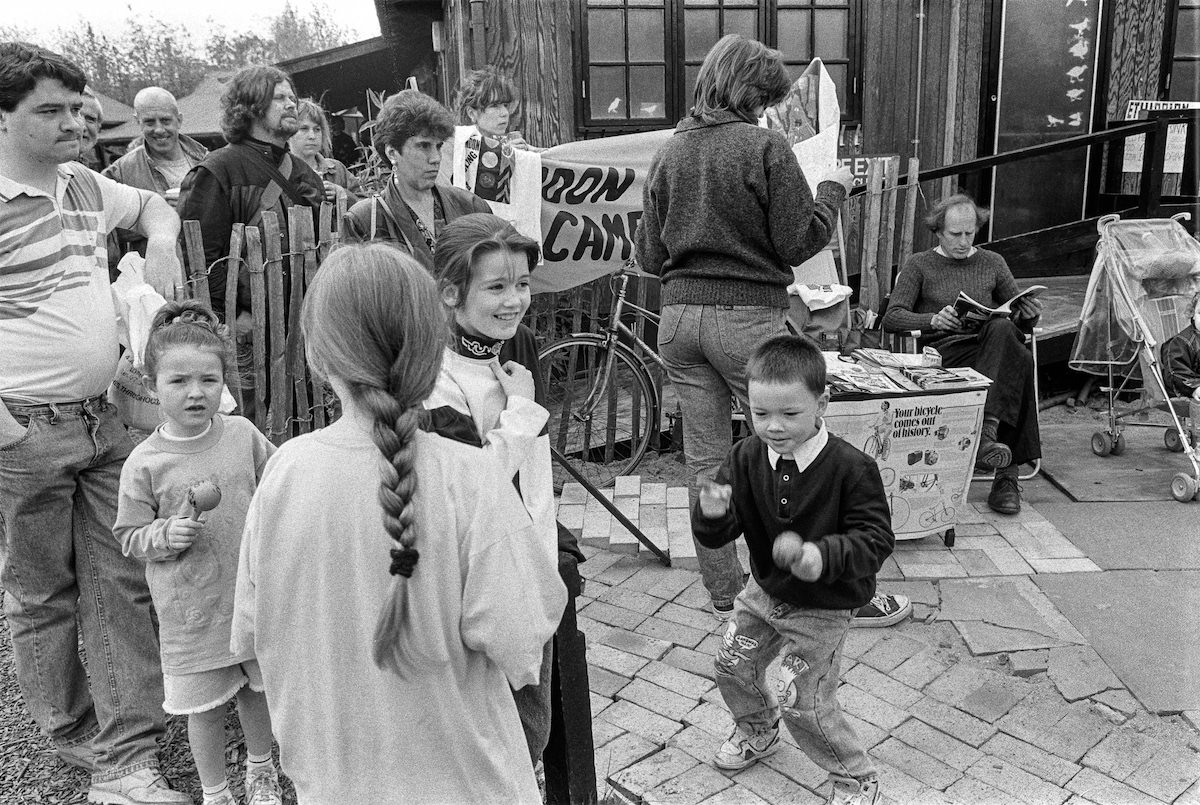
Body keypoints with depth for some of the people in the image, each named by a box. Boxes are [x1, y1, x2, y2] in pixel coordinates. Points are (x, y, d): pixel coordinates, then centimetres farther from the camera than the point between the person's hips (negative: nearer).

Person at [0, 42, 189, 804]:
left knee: (123, 586, 4)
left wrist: (161, 242, 9)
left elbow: (154, 204, 31)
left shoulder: (86, 187, 10)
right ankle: (74, 731, 31)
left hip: (105, 419, 6)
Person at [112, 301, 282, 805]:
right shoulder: (144, 464, -11)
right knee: (205, 706, 11)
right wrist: (167, 534, -21)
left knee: (257, 690, 19)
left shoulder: (243, 436, -6)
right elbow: (130, 537, -3)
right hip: (193, 608, -2)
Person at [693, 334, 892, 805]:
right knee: (732, 666, 19)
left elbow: (875, 539, -23)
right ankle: (757, 734, 51)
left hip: (822, 607, -6)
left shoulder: (851, 467, -25)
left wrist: (822, 557, -42)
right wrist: (711, 514, -37)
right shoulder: (747, 457, -12)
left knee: (803, 705, -2)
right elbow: (717, 536, -12)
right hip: (765, 590, 6)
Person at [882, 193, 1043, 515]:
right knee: (1022, 361, -34)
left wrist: (1029, 315, -4)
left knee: (1002, 329, -36)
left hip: (990, 348, 3)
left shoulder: (992, 263, 24)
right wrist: (932, 320, -20)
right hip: (942, 353, -3)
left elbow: (1019, 319, 23)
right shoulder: (919, 265, 13)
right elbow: (891, 318, 0)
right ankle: (1007, 474, -40)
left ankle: (987, 429, -42)